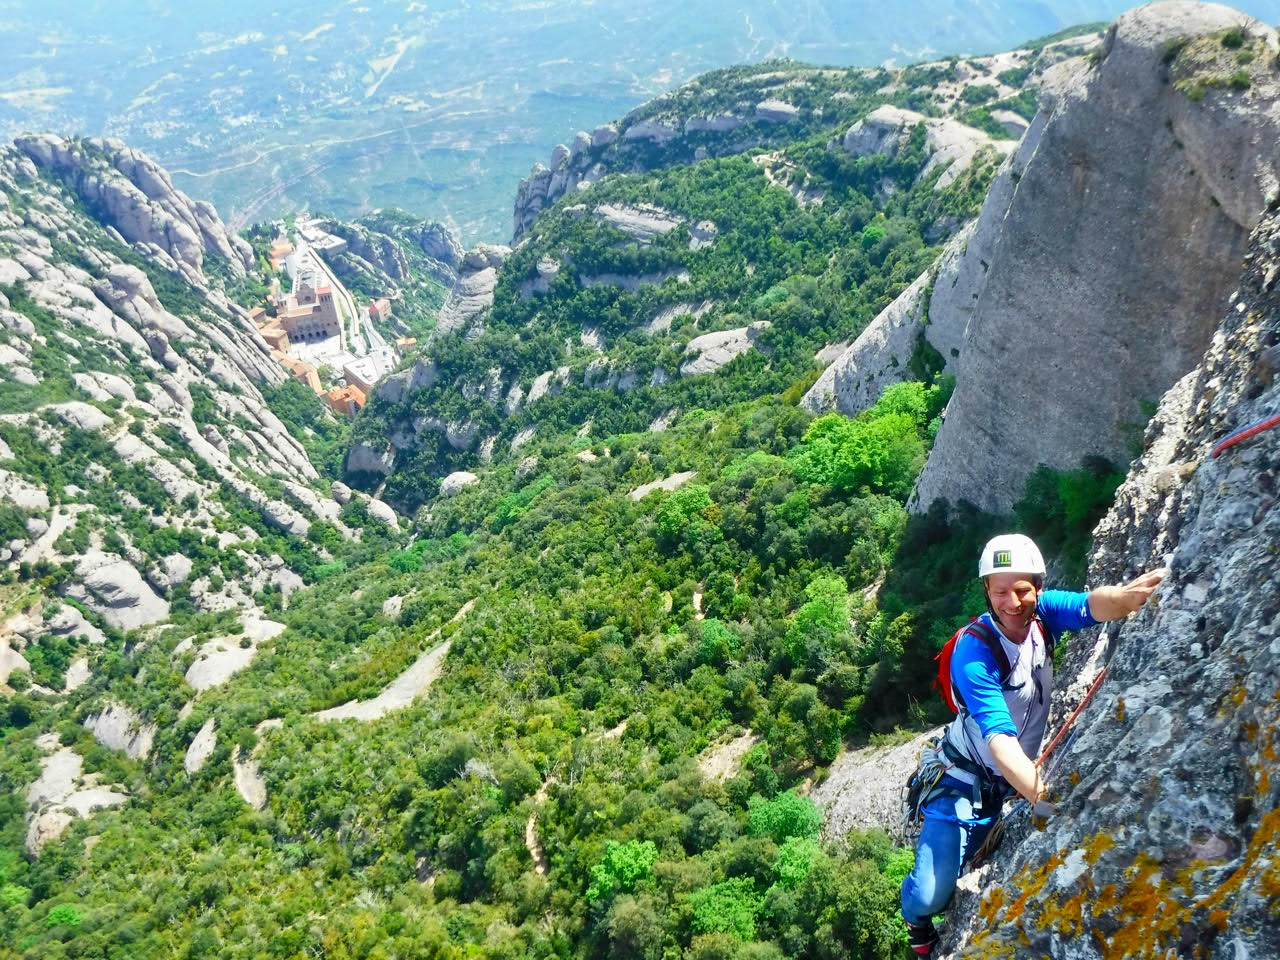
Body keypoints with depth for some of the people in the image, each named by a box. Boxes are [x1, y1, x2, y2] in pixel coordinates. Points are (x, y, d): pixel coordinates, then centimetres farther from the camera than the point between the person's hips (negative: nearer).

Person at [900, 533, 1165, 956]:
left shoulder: (1042, 612, -12)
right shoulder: (972, 654, -28)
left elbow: (1090, 605, -33)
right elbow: (999, 737, -37)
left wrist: (1128, 595, -56)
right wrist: (1038, 794, -53)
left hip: (1026, 774, 6)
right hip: (971, 781, -5)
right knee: (931, 896, -13)